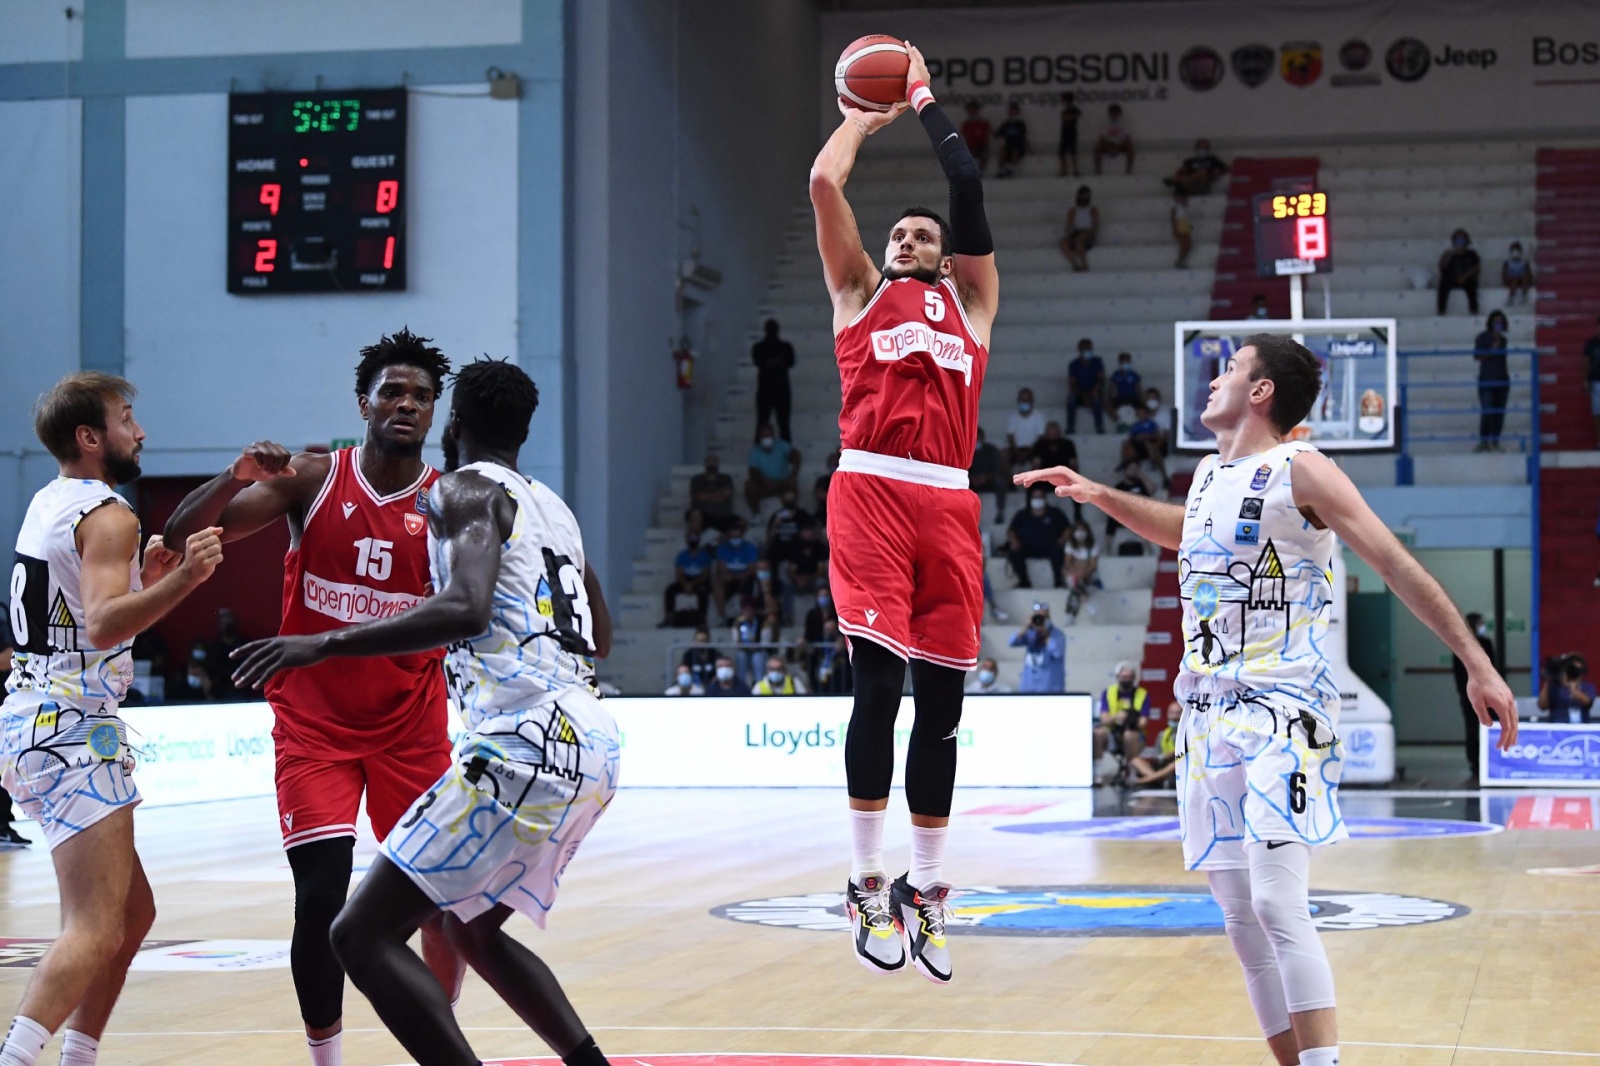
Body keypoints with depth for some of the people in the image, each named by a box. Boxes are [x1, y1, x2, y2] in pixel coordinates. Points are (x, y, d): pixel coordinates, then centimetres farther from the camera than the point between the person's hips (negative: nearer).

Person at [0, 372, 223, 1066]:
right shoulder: (107, 515, -11)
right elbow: (102, 625, -28)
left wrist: (145, 580, 20)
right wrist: (180, 581, -39)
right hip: (70, 730, -10)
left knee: (133, 913, 16)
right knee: (96, 930, -19)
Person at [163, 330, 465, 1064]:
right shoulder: (311, 479, -5)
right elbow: (180, 537, -9)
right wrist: (234, 480, -26)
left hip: (412, 727, 2)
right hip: (315, 724, -2)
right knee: (321, 901, -12)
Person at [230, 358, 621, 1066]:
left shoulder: (465, 489, -2)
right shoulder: (551, 507, 23)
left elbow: (467, 610, -21)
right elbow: (598, 640, 35)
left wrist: (324, 644, -20)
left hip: (526, 746, -9)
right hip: (592, 748, 9)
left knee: (363, 935, -7)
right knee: (472, 930, 28)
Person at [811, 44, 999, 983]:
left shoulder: (970, 299, 22)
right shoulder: (860, 290, 18)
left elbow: (970, 186, 15)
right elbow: (824, 182, 8)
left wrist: (924, 100, 25)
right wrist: (865, 115, 23)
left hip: (949, 504, 3)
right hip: (872, 491, -3)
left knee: (942, 698, 4)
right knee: (880, 679, -12)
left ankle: (925, 887, 13)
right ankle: (868, 884, -6)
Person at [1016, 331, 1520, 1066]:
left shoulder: (1300, 472, -9)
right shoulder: (1209, 474, 14)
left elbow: (1397, 566, -11)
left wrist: (1477, 664, -17)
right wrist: (1098, 495, 28)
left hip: (1282, 709, -8)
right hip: (1210, 711, 8)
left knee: (1277, 905, -19)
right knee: (1240, 916, 6)